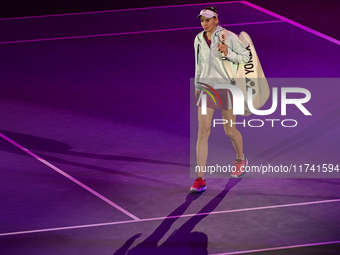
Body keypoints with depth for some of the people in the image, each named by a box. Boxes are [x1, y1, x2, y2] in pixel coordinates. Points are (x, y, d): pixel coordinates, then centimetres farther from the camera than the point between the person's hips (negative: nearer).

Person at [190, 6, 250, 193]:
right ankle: (200, 179, -8)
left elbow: (245, 57, -4)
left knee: (230, 131, 10)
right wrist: (197, 86, 21)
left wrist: (227, 53, -20)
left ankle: (240, 159, 44)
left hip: (226, 87, -3)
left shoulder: (229, 37, -9)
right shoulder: (198, 39, 5)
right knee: (203, 131, -8)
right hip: (206, 87, 3)